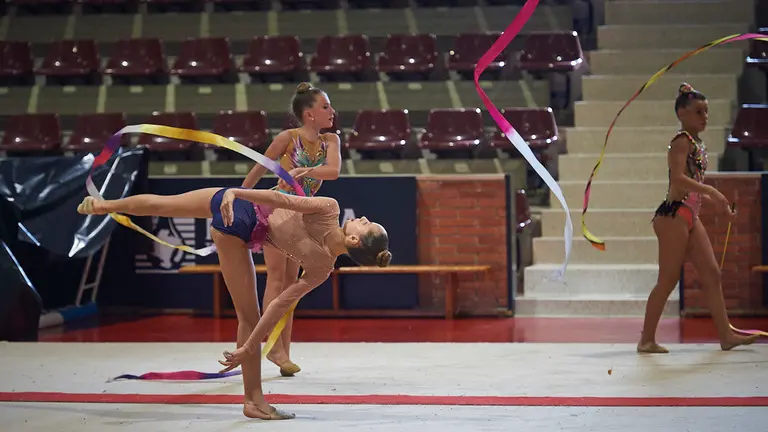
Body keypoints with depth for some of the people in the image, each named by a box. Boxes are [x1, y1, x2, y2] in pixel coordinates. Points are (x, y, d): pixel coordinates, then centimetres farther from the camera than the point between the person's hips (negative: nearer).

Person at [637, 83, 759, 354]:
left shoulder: (696, 144, 18)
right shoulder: (681, 141, -11)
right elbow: (679, 179, -25)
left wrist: (719, 206, 21)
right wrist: (712, 192, -27)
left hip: (690, 217, 10)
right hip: (673, 215, -10)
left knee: (712, 274, 7)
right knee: (668, 280, -6)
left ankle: (726, 335, 9)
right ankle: (647, 340, 1)